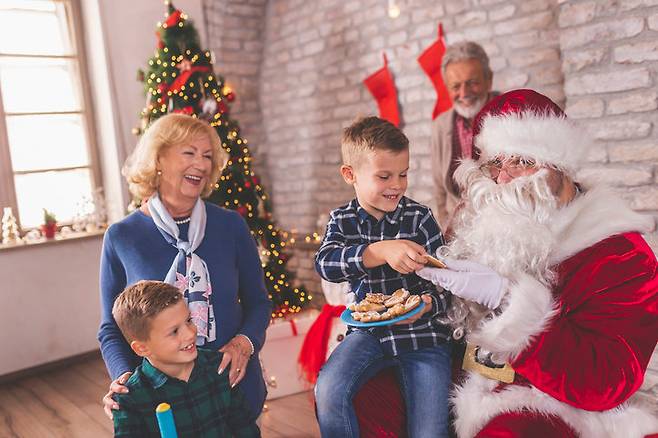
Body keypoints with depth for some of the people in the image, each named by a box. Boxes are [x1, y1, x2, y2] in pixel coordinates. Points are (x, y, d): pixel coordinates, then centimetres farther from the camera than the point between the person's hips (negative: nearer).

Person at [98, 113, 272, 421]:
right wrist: (124, 374, -17)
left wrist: (244, 342, -16)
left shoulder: (230, 225, -4)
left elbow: (258, 302, 3)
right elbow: (111, 328, 1)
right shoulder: (121, 237, -6)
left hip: (235, 385, 2)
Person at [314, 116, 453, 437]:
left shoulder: (420, 217, -4)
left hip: (421, 331, -1)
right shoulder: (343, 220, 0)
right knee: (328, 391, -22)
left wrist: (427, 304, -27)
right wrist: (380, 251, -36)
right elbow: (324, 263, -20)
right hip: (369, 330, 1)